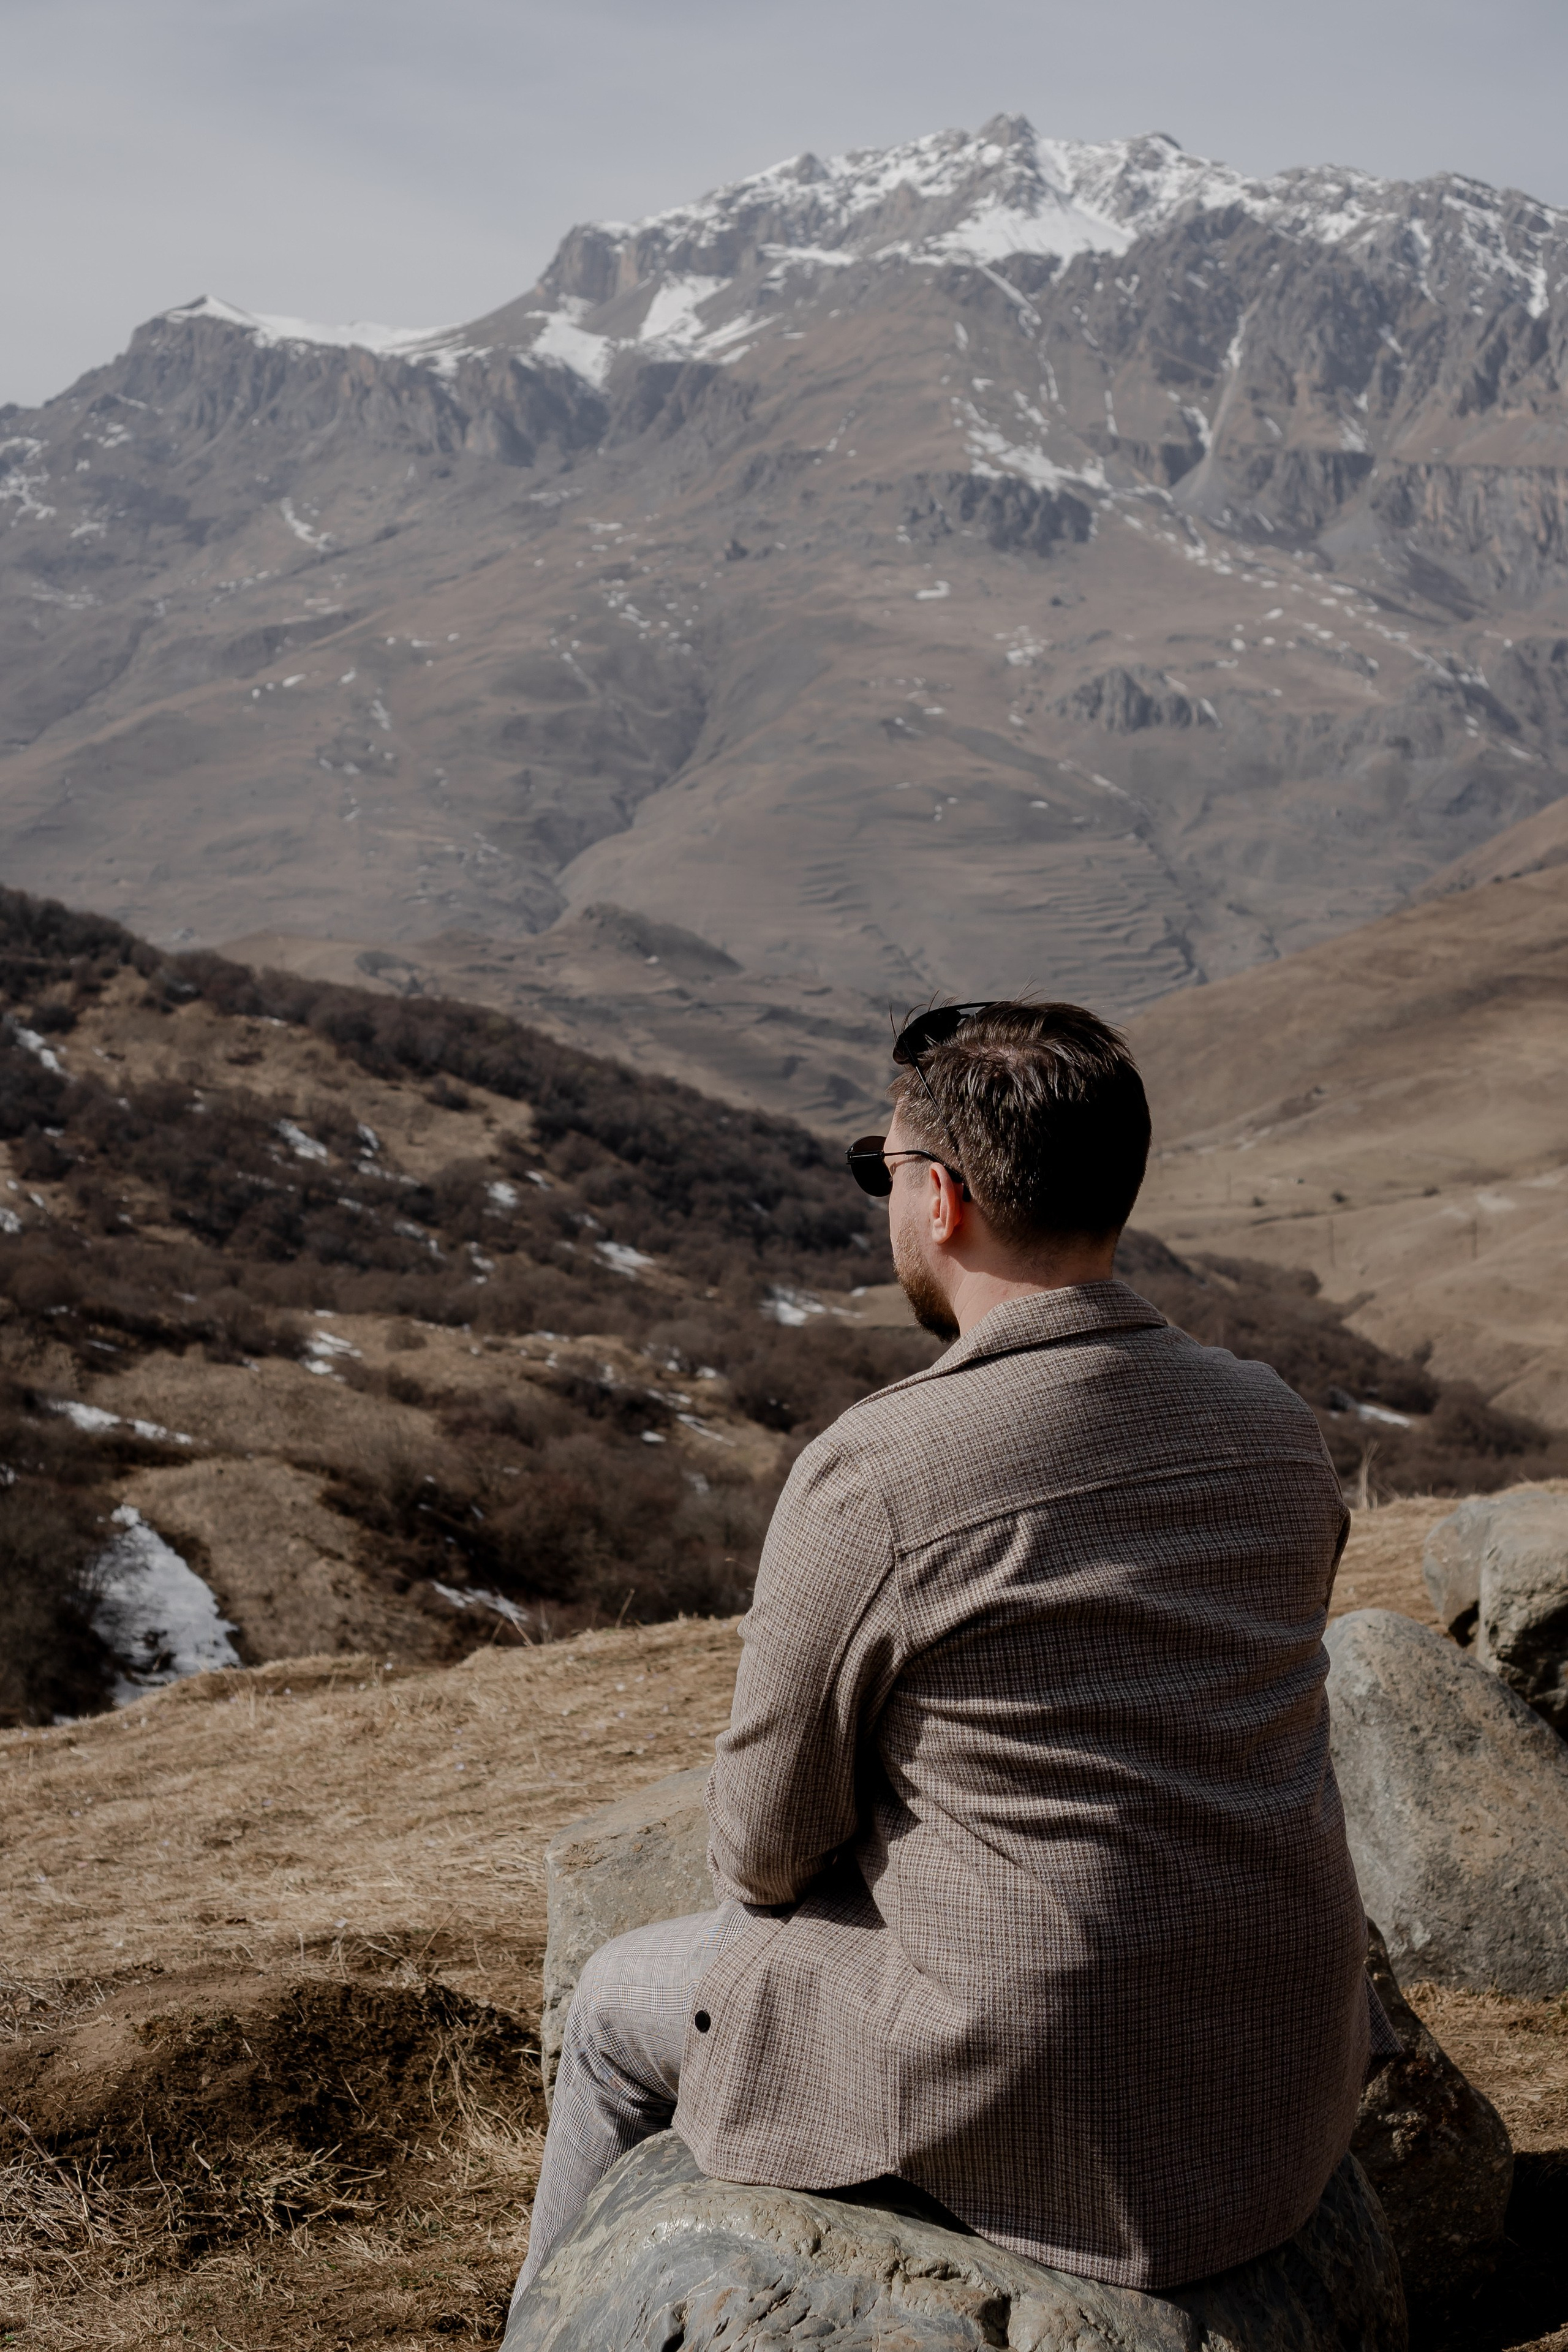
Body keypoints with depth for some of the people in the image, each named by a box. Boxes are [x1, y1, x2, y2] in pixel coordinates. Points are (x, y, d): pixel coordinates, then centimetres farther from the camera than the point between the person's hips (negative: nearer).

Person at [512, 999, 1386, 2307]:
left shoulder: (869, 1476, -20)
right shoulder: (1278, 1428, -2)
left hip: (1030, 2121, -6)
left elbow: (763, 1851, -9)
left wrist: (764, 1871, 15)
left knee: (623, 2003, 21)